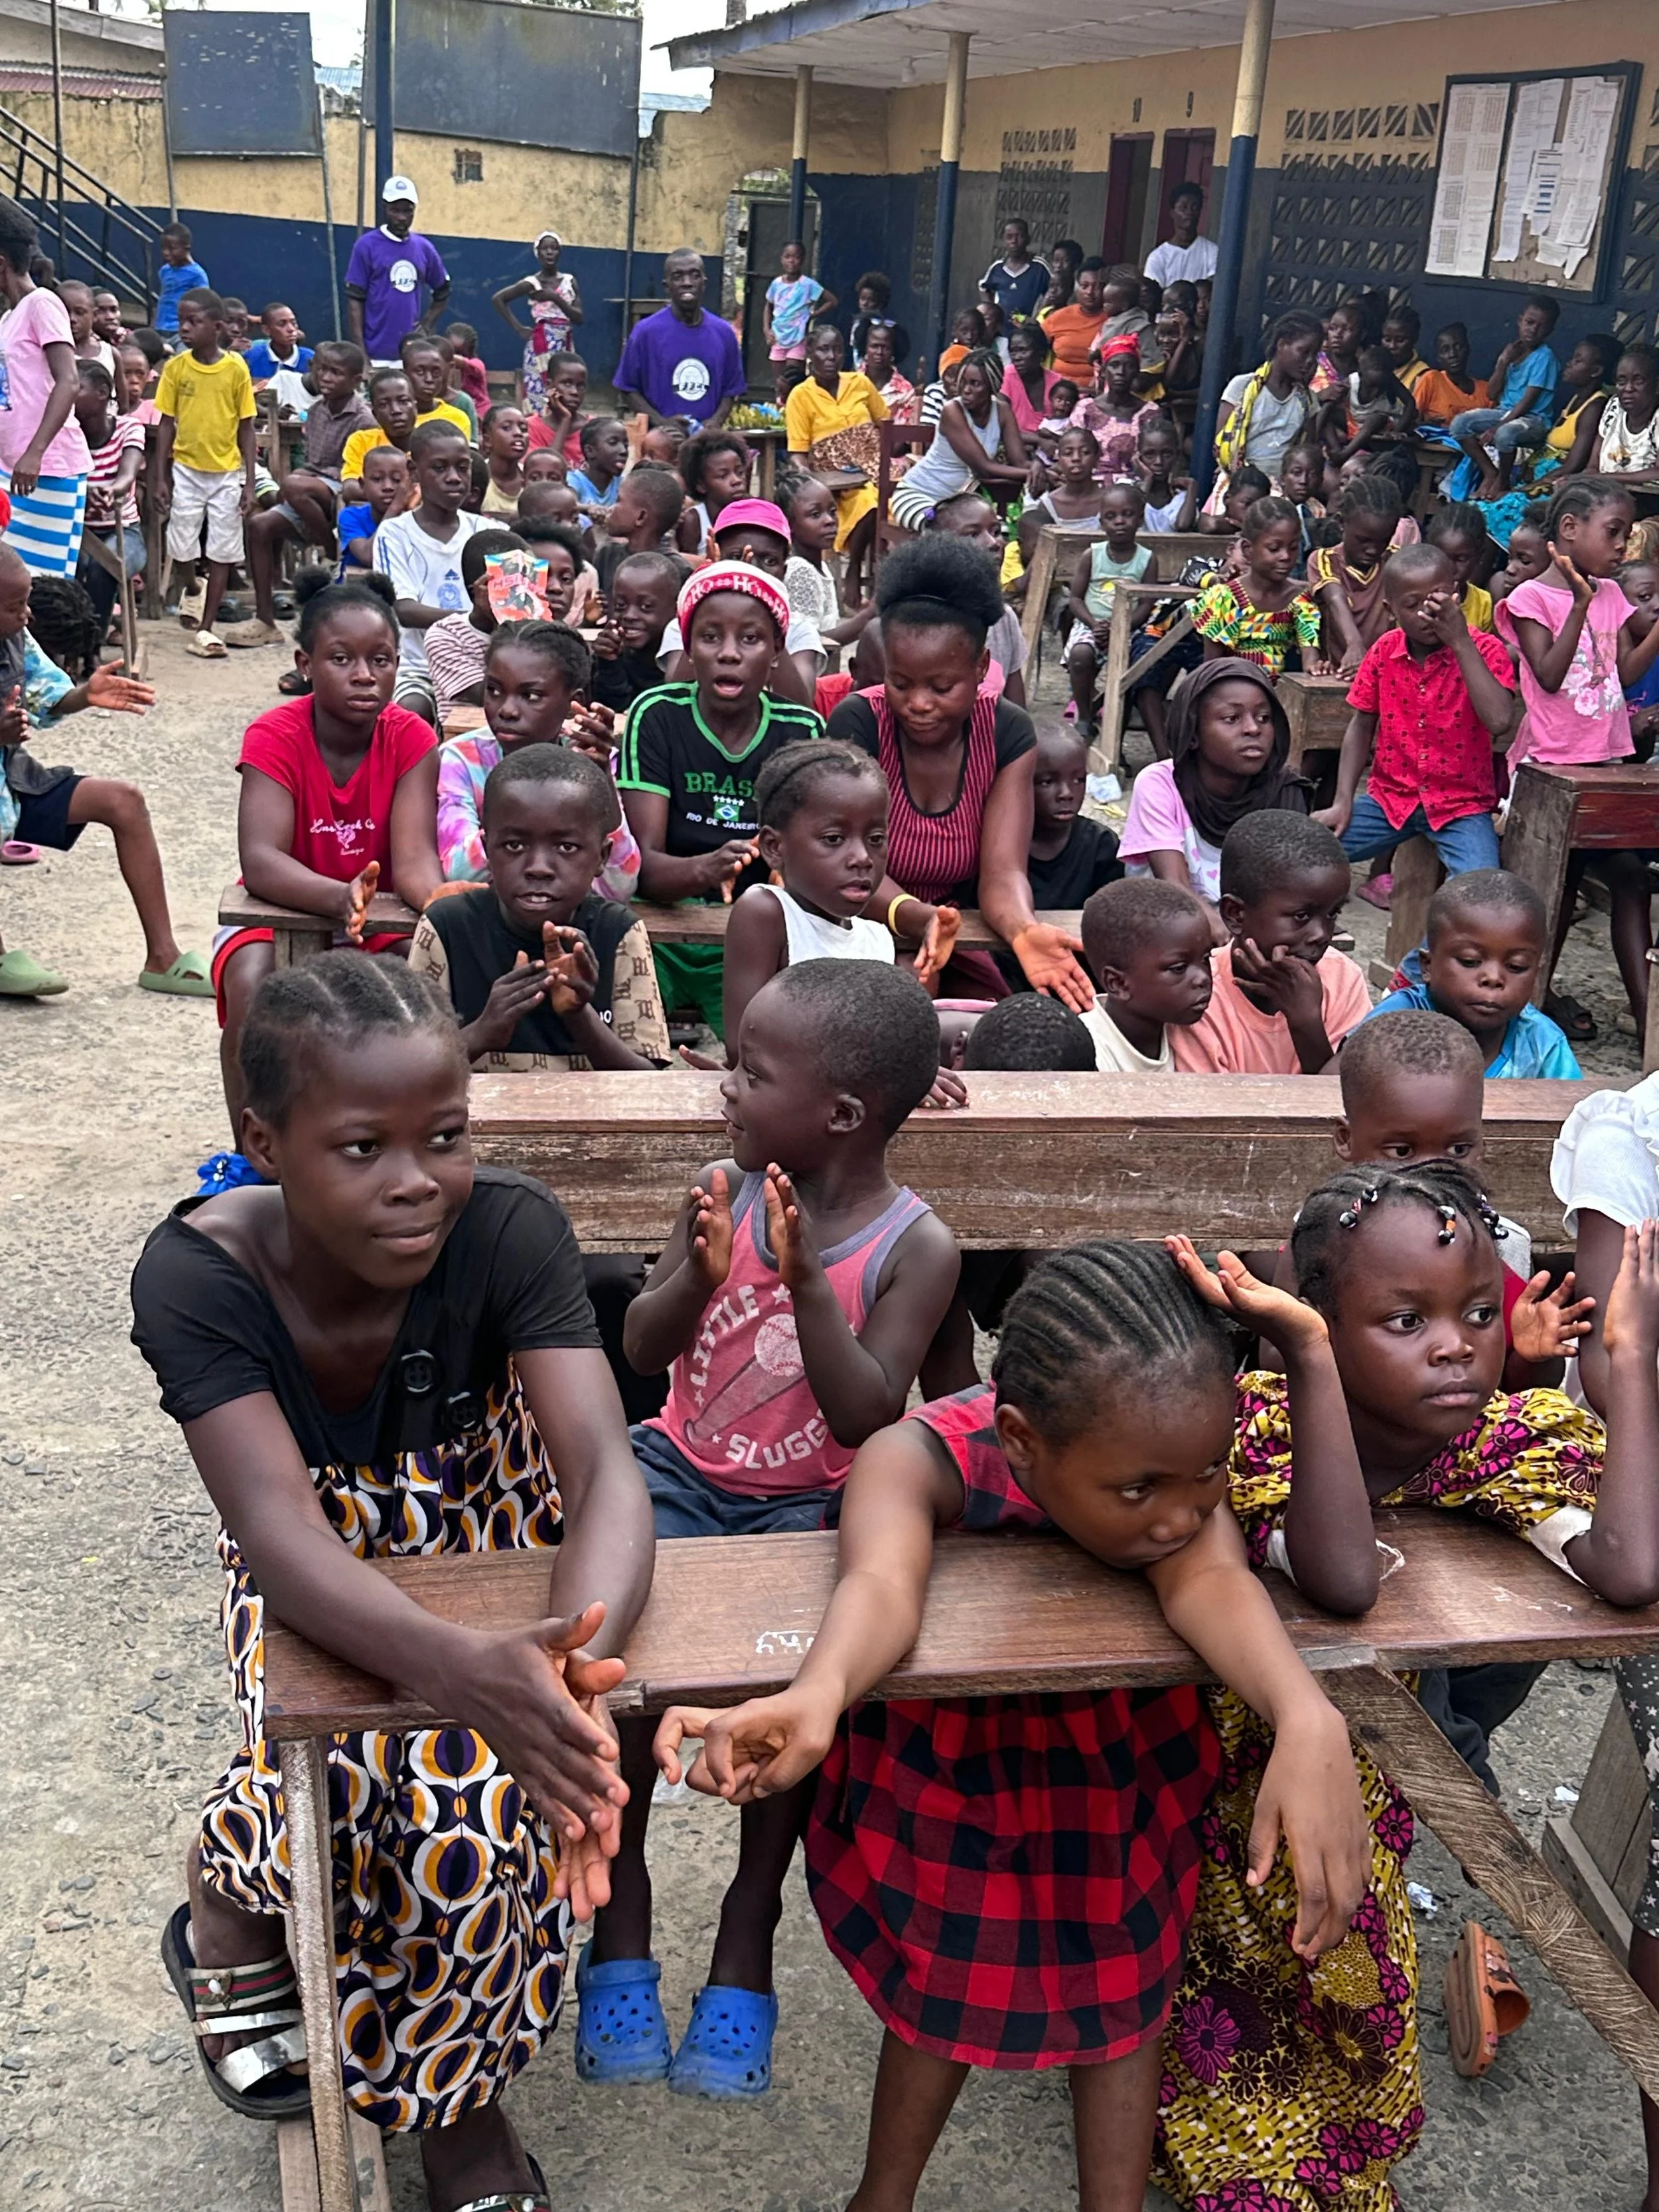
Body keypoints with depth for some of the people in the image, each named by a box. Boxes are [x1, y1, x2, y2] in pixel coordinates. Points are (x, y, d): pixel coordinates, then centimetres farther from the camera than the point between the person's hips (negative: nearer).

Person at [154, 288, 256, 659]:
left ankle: (205, 628, 10)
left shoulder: (237, 368, -6)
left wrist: (249, 484, -4)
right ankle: (192, 589, 34)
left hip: (227, 473, -1)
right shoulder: (176, 367, -2)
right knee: (181, 547, 2)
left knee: (223, 551, 2)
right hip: (186, 470, 1)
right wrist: (161, 478, -3)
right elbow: (167, 425, 2)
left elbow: (246, 428, -1)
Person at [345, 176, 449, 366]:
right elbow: (355, 301, -4)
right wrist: (360, 354, -12)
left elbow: (442, 293, 25)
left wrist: (426, 324, 8)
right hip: (376, 356, -4)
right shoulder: (367, 246, -1)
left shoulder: (424, 248, 10)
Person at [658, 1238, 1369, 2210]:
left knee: (1125, 1975, 7)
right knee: (950, 1974, 6)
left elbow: (1210, 1577, -48)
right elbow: (882, 1581, -57)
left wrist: (1308, 1719, -70)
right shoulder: (922, 1459, -38)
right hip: (946, 1749, -2)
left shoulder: (1169, 1456, -31)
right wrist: (818, 1696, -81)